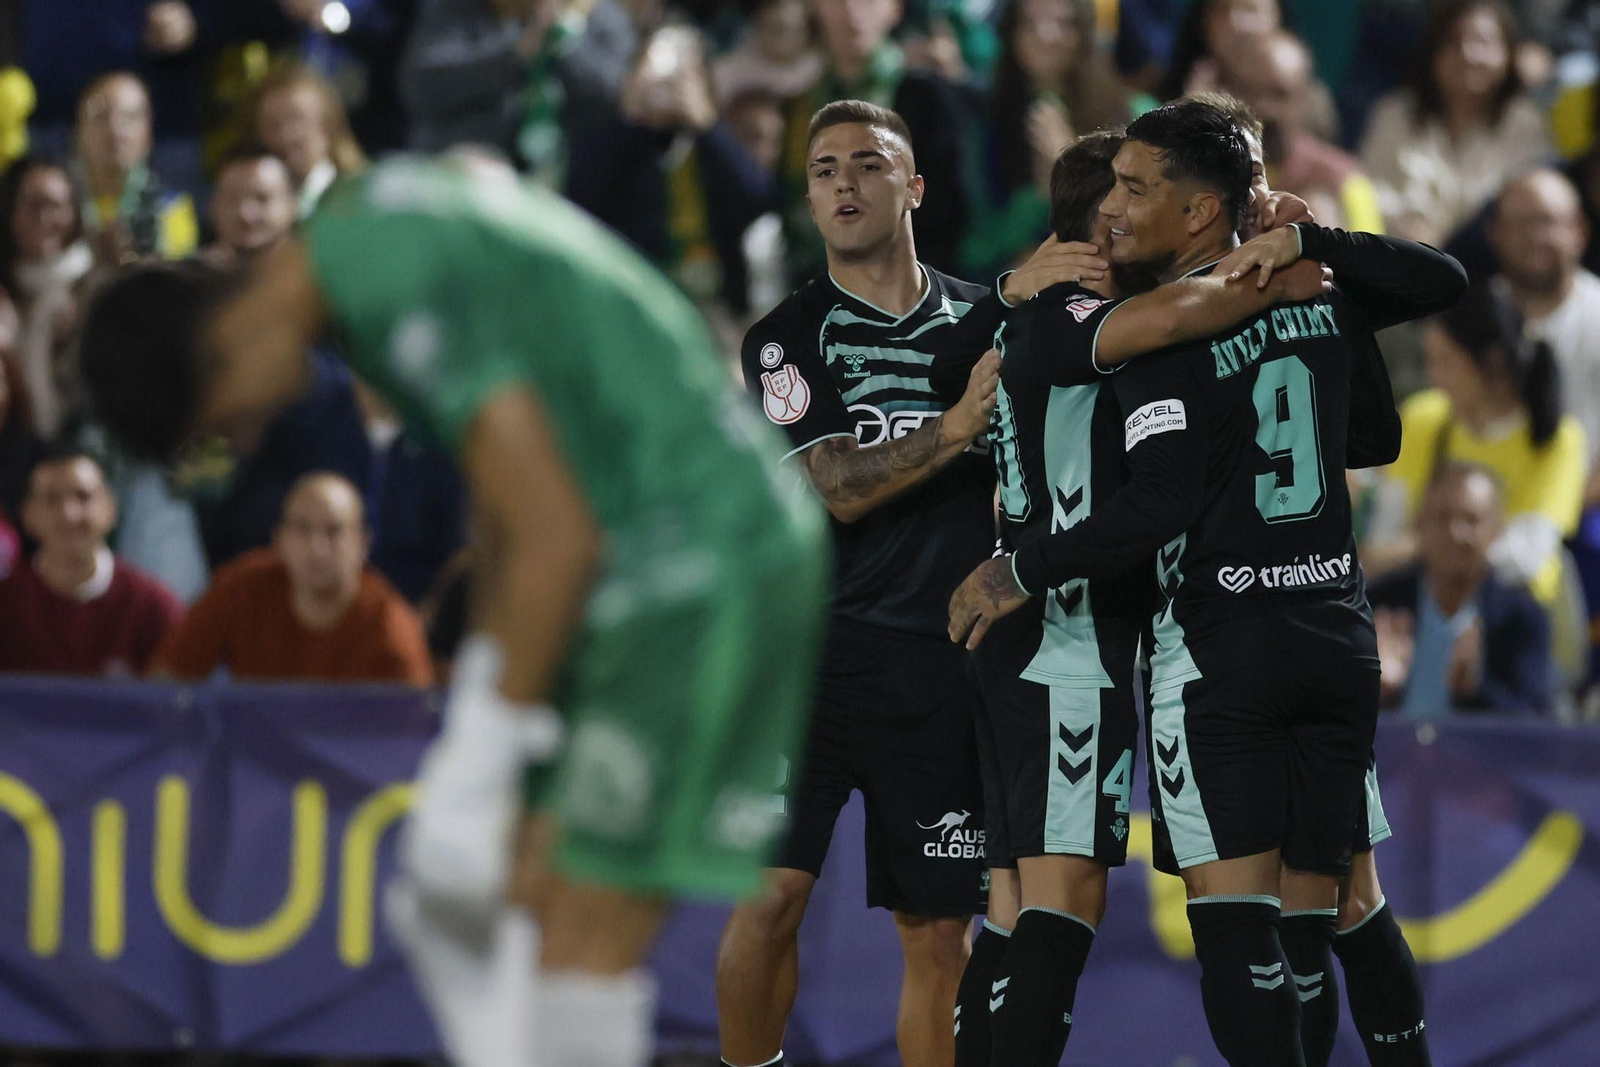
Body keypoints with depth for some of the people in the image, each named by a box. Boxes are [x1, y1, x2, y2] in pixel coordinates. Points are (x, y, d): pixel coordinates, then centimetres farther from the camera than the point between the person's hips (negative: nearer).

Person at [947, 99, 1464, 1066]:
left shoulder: (1164, 331, -12)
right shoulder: (1324, 297, 6)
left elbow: (1158, 508, -20)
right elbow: (1445, 281, 20)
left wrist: (1021, 575, -10)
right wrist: (1304, 241, 14)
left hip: (1221, 649, -6)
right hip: (1341, 639, 6)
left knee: (1233, 921, -8)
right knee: (1311, 917, 8)